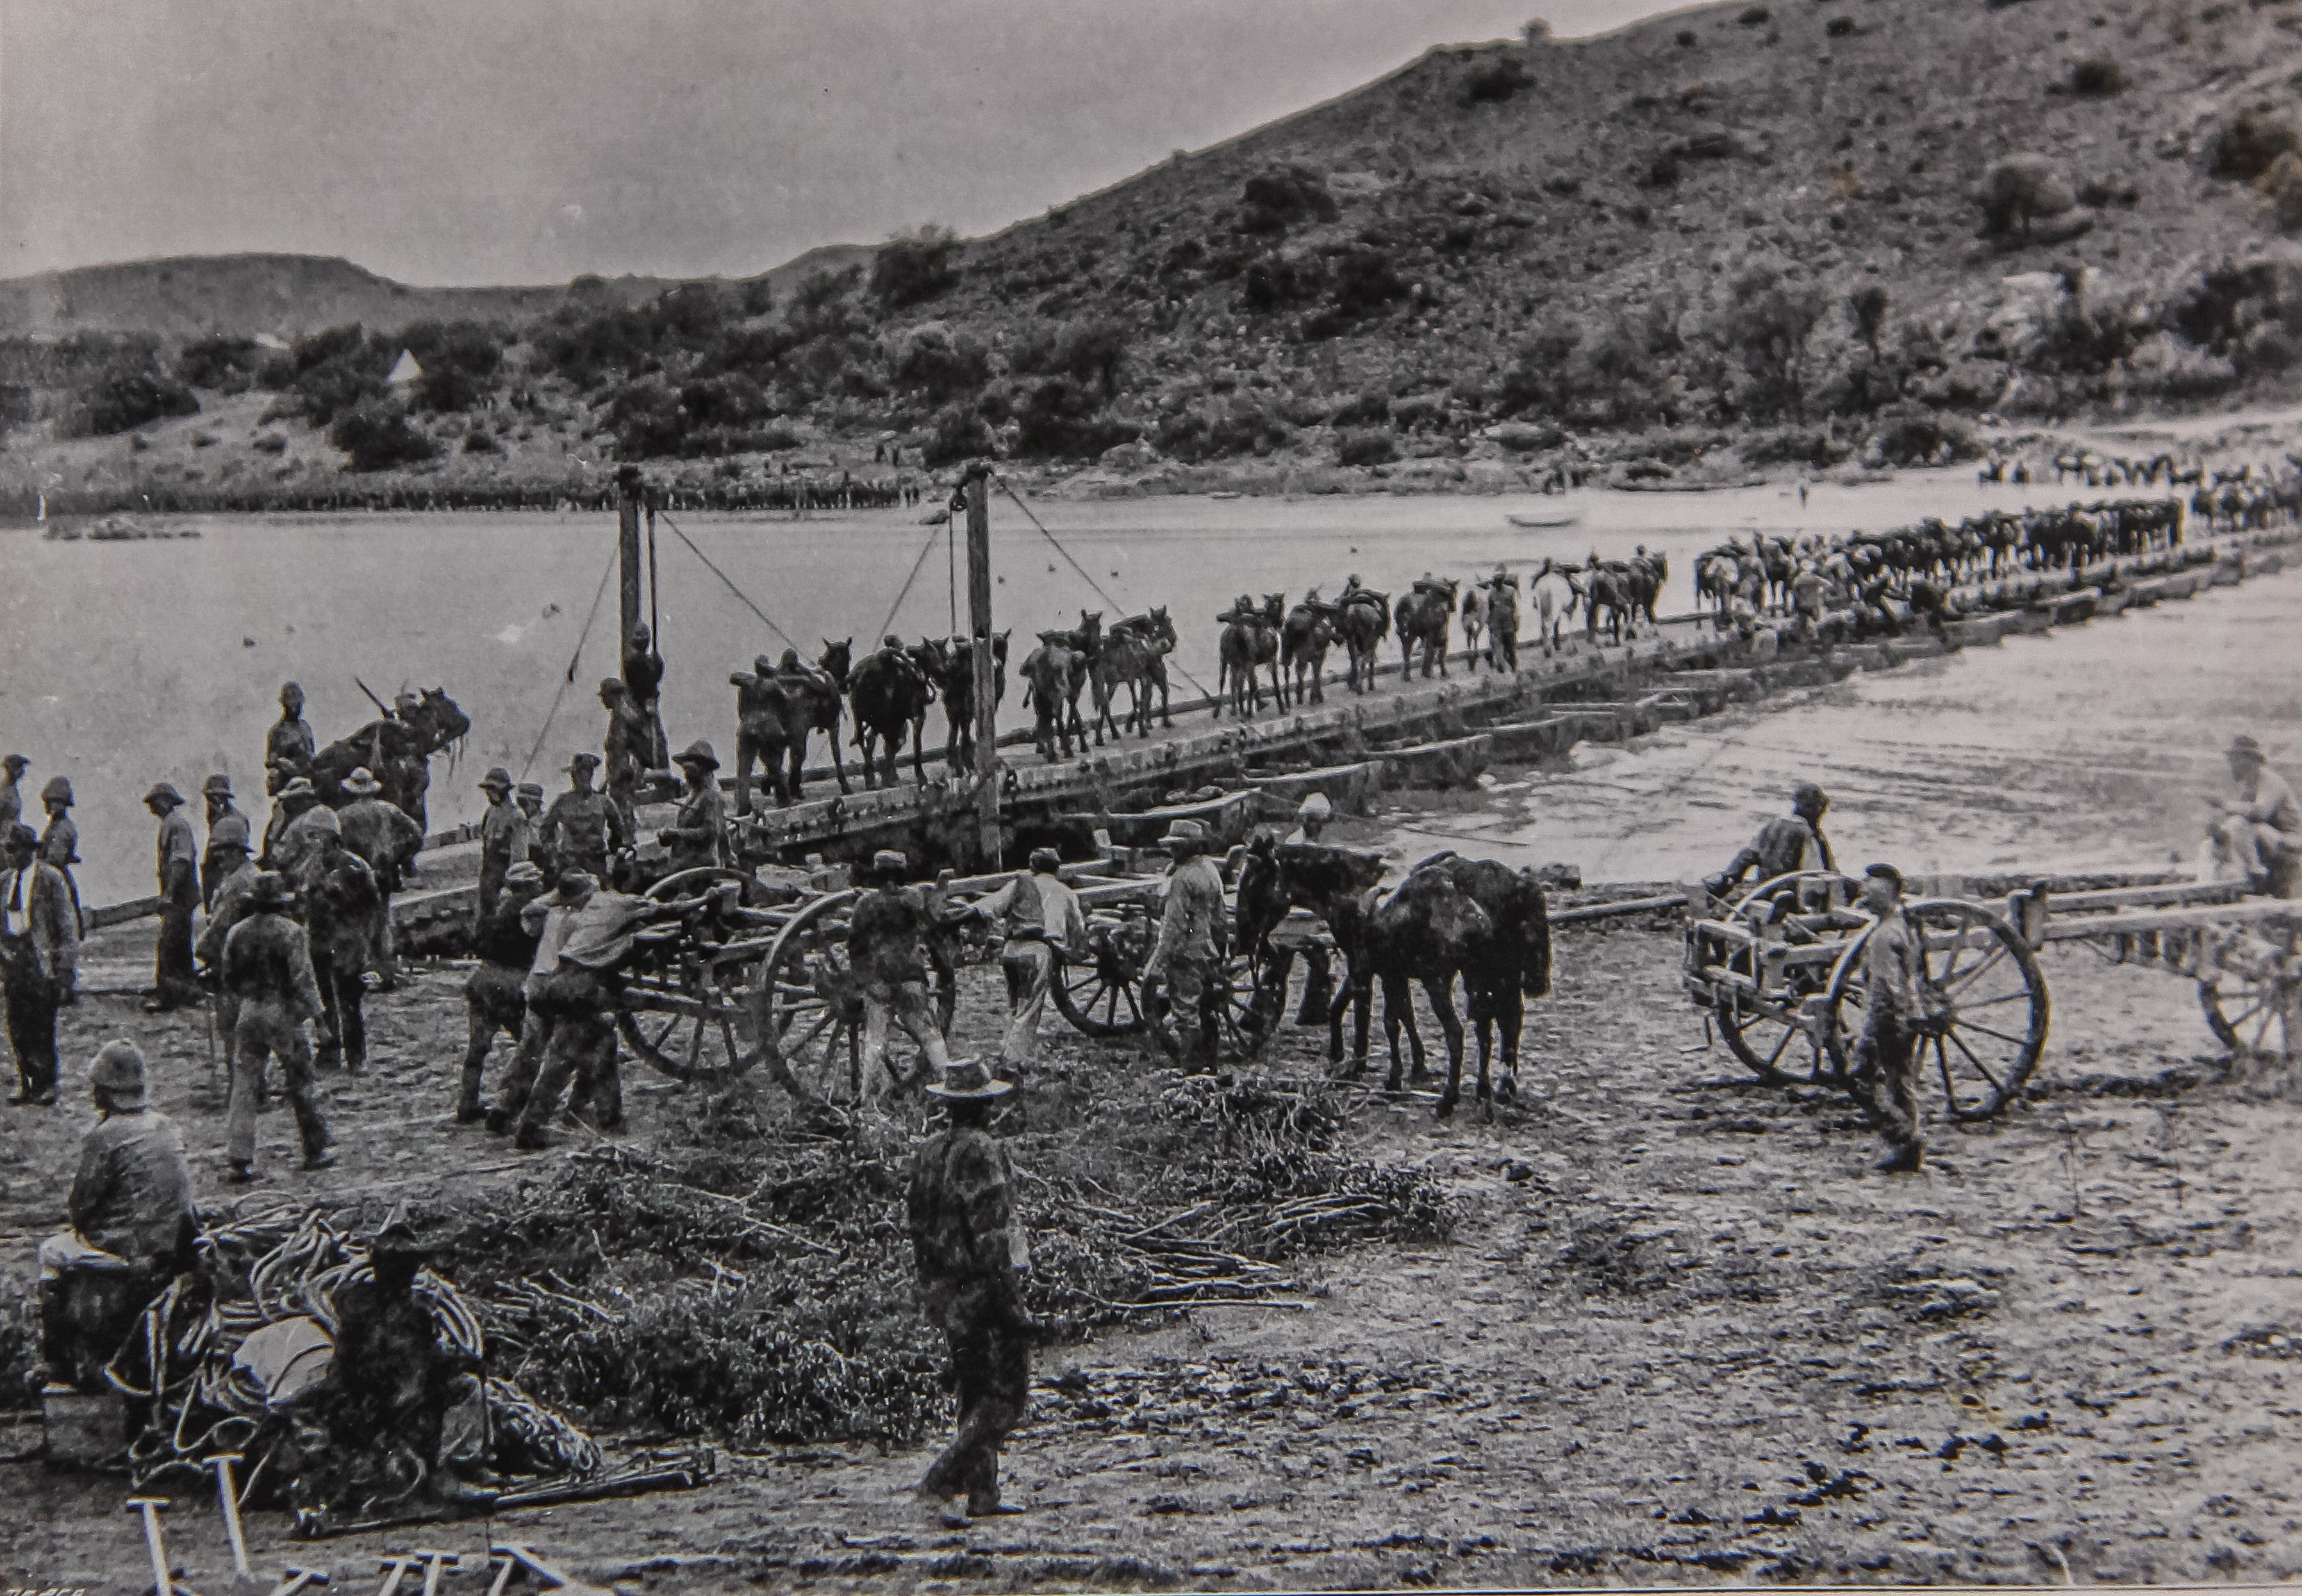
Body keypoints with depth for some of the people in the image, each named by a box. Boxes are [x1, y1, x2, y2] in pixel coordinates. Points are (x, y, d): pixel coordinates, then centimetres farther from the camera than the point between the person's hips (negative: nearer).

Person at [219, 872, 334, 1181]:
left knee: (244, 1085, 4)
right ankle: (315, 1150, 20)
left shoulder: (237, 933, 2)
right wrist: (316, 1011, -4)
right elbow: (303, 978, -15)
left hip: (247, 1013, 3)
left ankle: (238, 1161, 0)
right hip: (283, 1013, -3)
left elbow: (229, 978, 10)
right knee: (299, 1082, 10)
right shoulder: (291, 932, -12)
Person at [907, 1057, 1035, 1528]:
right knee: (1006, 1398, -2)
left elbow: (914, 1223, 13)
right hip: (984, 1289, -8)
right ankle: (940, 1484, -12)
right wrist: (1009, 1296, -17)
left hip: (945, 1291, 8)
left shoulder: (927, 1153, 8)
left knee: (975, 1393, 17)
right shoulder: (982, 1152, -16)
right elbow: (992, 1230, -21)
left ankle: (982, 1495, 21)